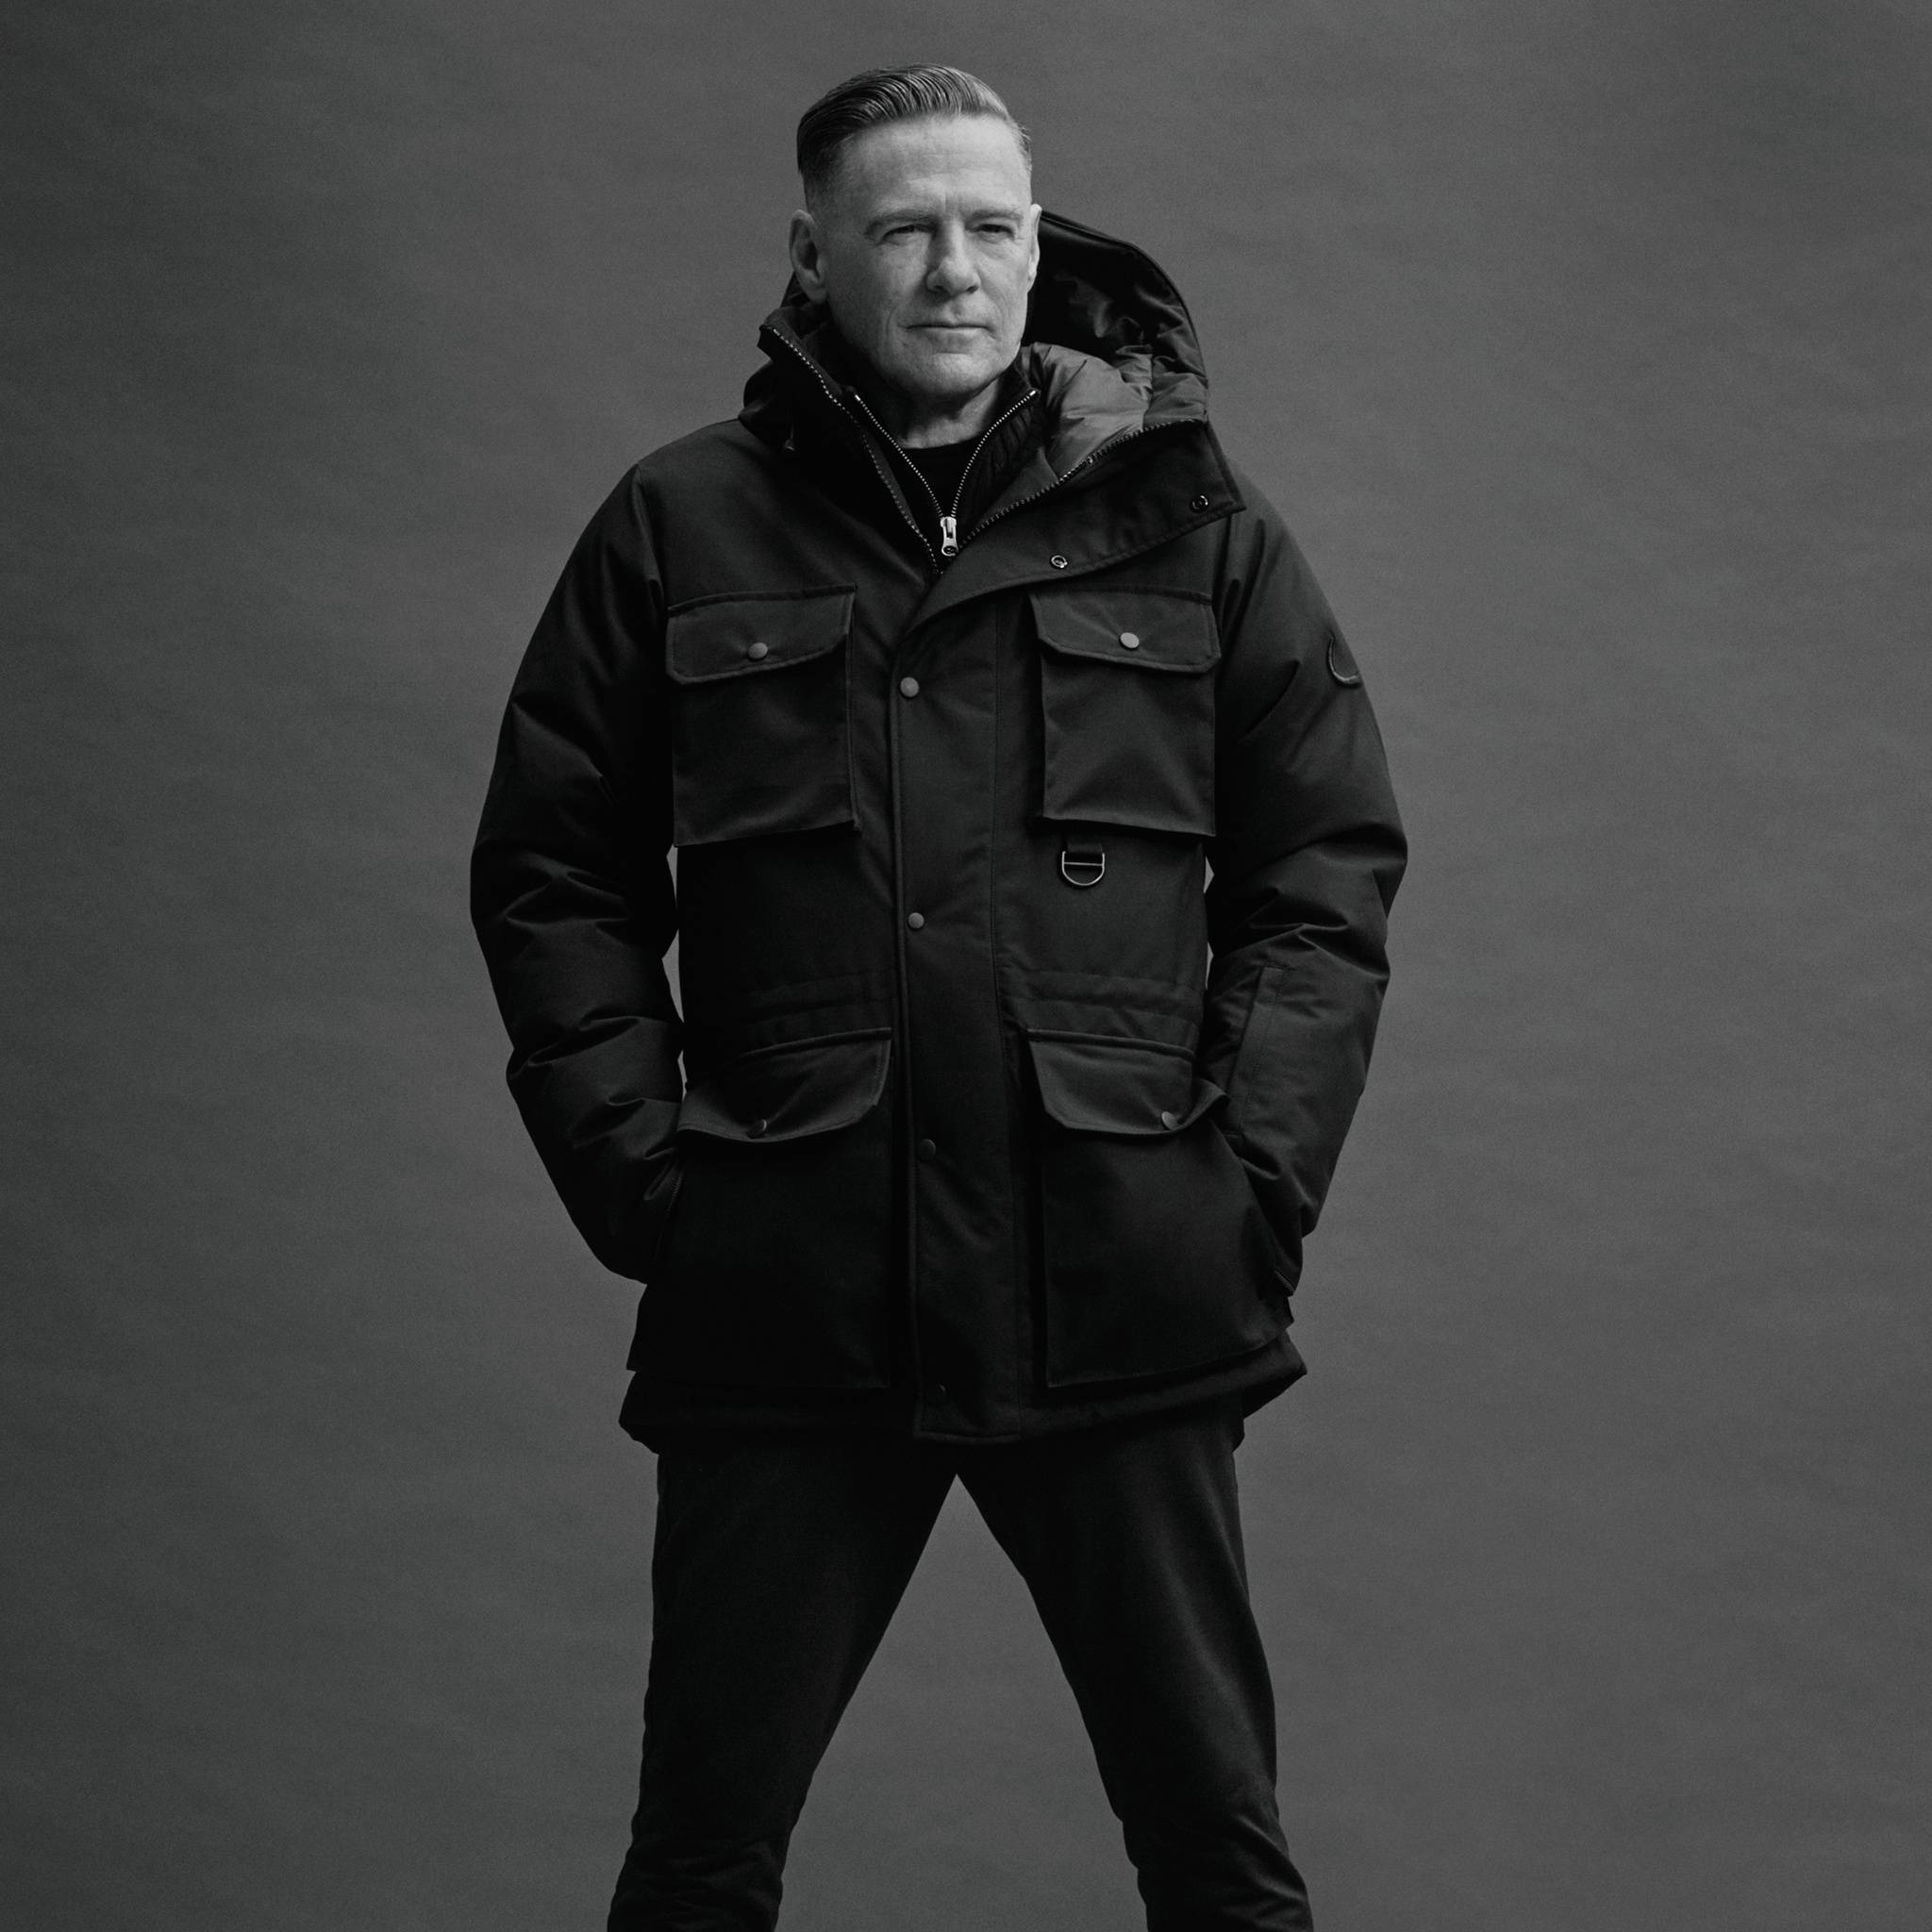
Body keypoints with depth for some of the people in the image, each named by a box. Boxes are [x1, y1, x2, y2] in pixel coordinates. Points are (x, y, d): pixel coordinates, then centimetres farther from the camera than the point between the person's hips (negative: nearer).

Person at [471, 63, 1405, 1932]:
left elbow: (1330, 863, 8)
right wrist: (639, 1171, -2)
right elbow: (552, 871, 8)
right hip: (782, 1297, 0)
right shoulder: (680, 529, 7)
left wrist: (1256, 1165, -2)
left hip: (1124, 1295, 0)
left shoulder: (1187, 518, 8)